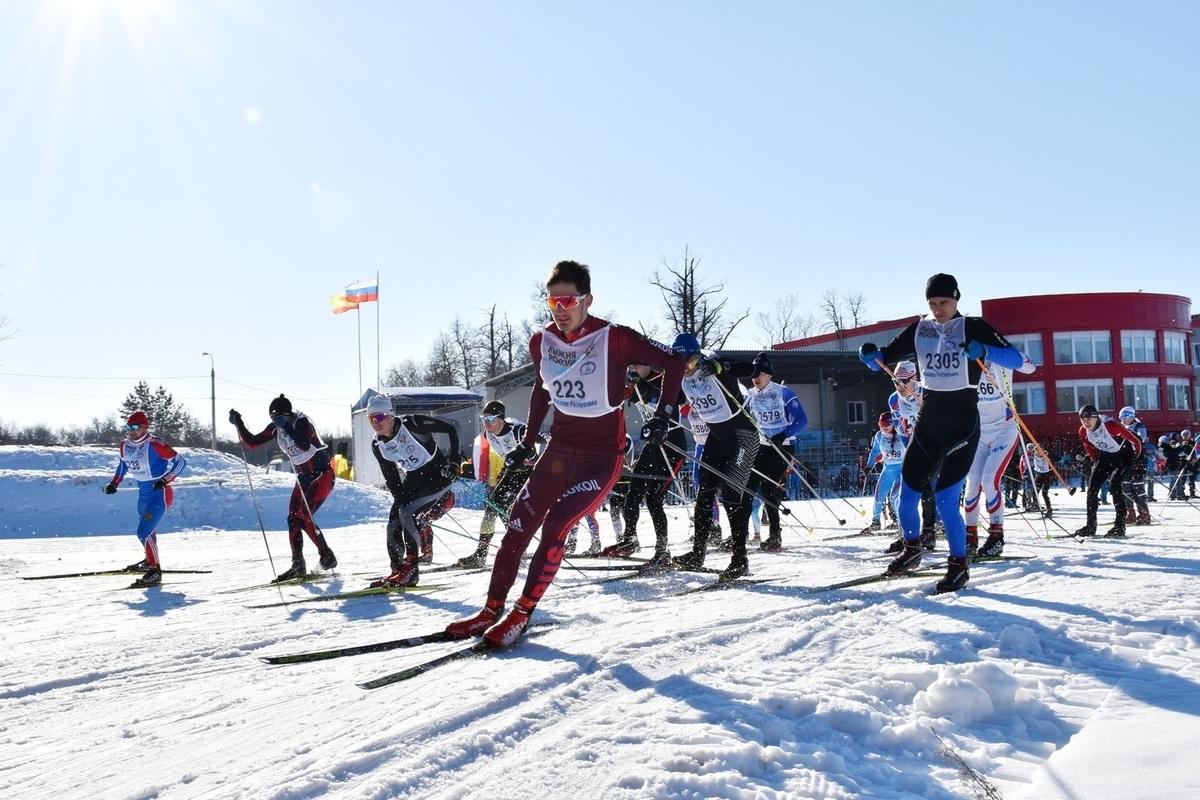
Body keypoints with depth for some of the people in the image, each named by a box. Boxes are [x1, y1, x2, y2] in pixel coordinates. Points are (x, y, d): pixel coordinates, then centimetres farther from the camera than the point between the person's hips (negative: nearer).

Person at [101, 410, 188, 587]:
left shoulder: (154, 445, -21)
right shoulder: (125, 445, 1)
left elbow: (180, 461, -18)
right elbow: (123, 465, 22)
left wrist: (165, 480, -26)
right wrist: (114, 483, 13)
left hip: (160, 494, -8)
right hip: (143, 495, 8)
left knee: (144, 532, -17)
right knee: (148, 529, 26)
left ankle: (155, 571, -7)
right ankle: (149, 560, 49)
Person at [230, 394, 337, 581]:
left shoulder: (302, 422, -20)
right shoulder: (275, 428, 1)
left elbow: (305, 446, -39)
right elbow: (252, 442, 6)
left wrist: (285, 426, -43)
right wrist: (238, 424, -6)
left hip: (323, 474, -8)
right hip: (303, 478, 8)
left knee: (304, 517, -19)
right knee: (293, 519, -1)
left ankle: (327, 556, -7)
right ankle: (298, 566, 3)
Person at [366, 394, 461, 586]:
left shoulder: (411, 424, -22)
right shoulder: (377, 445, -3)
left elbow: (449, 429, -15)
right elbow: (391, 478, 4)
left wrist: (454, 460, -18)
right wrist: (401, 500, -7)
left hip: (438, 474, -7)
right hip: (413, 480, 7)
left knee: (408, 514, -23)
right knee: (394, 525, -4)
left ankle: (411, 566, -12)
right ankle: (398, 571, 7)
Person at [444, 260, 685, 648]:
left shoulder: (613, 339, -17)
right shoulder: (542, 342, 0)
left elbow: (673, 362, -9)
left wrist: (661, 415, -15)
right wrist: (527, 442, 17)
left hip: (603, 455, -5)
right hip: (560, 448, 6)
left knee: (555, 524, -19)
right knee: (520, 524, -1)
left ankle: (522, 613, -7)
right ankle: (492, 609, 11)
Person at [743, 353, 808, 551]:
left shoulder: (783, 393, -9)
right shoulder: (750, 396, 7)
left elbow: (801, 419, -12)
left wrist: (784, 435, -27)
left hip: (783, 447, -5)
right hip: (762, 446, 5)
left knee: (768, 487, -14)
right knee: (748, 486, -5)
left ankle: (775, 536, -6)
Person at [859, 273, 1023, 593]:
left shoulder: (973, 327, -4)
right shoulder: (919, 330, 7)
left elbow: (1014, 358, -12)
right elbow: (884, 358, 9)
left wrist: (983, 350, -31)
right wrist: (870, 355, -15)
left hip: (962, 423, -4)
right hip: (928, 421, 4)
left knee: (945, 499, -10)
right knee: (907, 493, 3)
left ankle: (959, 564, 8)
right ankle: (912, 549, 28)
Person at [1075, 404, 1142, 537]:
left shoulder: (1110, 425, -31)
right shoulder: (1083, 431, -12)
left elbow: (1134, 440, -20)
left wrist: (1135, 458, -11)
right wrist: (1096, 461, 7)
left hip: (1123, 455, -6)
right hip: (1105, 457, 6)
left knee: (1114, 484, -23)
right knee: (1092, 486, -3)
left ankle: (1120, 526, -21)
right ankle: (1090, 526, 6)